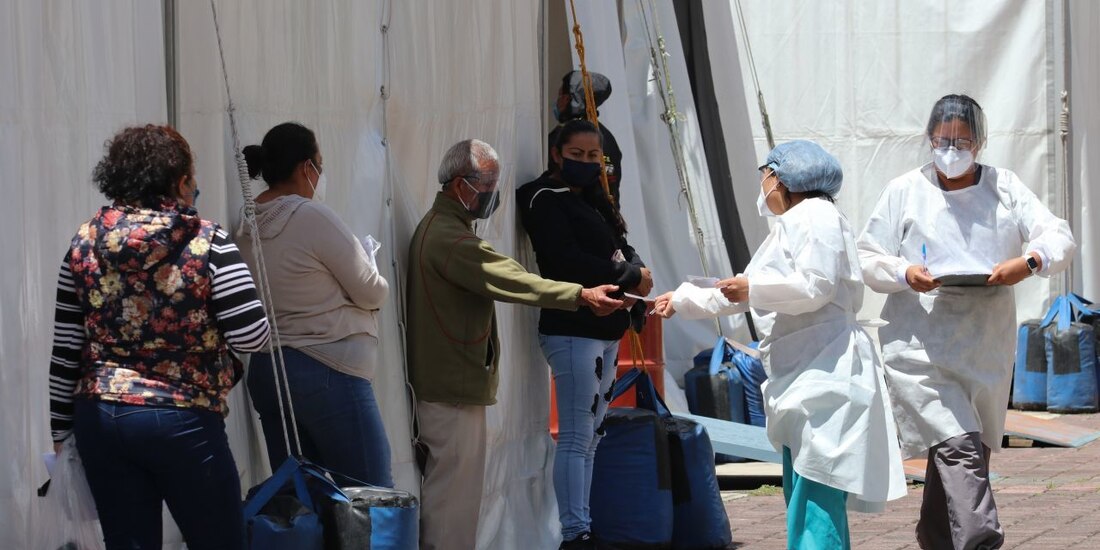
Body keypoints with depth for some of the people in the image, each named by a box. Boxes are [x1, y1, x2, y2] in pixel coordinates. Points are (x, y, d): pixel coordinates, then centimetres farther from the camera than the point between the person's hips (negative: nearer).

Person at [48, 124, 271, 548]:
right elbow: (252, 336, -13)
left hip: (101, 419, 4)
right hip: (184, 421, -4)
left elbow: (65, 350, 4)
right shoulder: (207, 242, -7)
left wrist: (61, 429, 12)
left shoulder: (85, 243, 4)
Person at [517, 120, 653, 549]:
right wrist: (631, 277, -12)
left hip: (605, 329, 9)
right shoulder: (546, 200, -8)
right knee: (576, 437, -10)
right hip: (572, 330, -9)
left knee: (590, 436, 9)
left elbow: (622, 249, 16)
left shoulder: (591, 199, 18)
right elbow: (569, 262, -19)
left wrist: (635, 271, -8)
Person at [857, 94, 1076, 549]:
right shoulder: (905, 191, 2)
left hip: (986, 346, 4)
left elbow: (1059, 238, 1)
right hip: (921, 345, -3)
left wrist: (1029, 262, -22)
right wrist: (905, 273, -18)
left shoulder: (1004, 188, 7)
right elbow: (867, 259, 3)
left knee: (957, 447, 13)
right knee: (959, 446, -19)